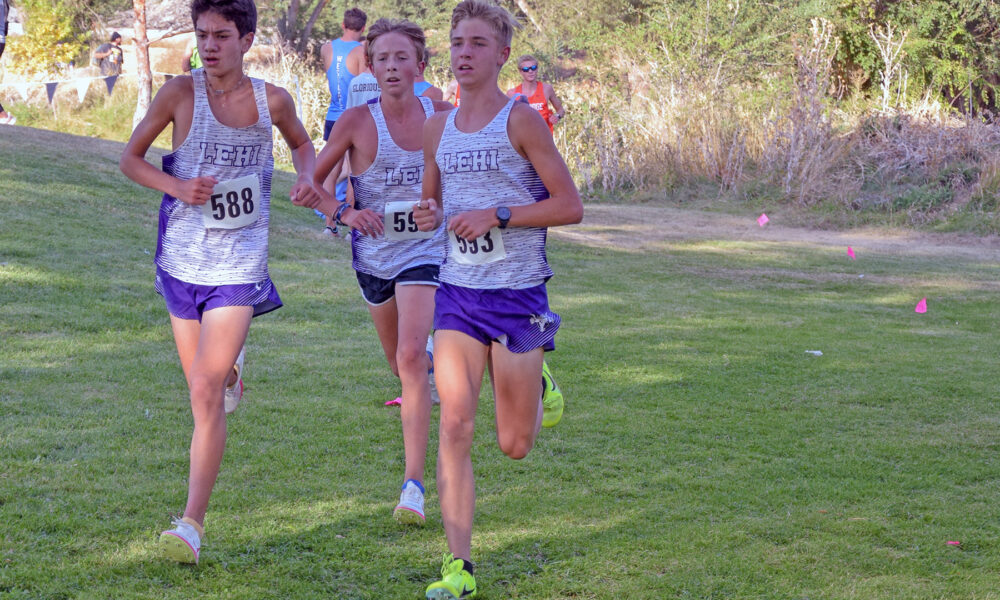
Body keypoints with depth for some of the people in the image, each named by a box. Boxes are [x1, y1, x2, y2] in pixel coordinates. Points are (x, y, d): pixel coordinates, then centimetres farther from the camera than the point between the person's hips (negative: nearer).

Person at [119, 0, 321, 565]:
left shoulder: (272, 99, -3)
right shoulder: (181, 93, -8)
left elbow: (302, 143, 19)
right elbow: (131, 159, 2)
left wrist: (308, 177, -3)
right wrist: (176, 186, -16)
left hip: (239, 263, -2)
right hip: (183, 259, 2)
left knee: (206, 393, -12)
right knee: (204, 381, 15)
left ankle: (194, 520, -8)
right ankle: (231, 366, 55)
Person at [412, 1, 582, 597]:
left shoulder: (522, 121, -7)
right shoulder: (438, 128, 9)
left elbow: (571, 206, -8)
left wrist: (497, 216, -18)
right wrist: (429, 215, -1)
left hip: (517, 293, -4)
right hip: (458, 292, 4)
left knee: (515, 445, 6)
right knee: (455, 426, -10)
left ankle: (539, 385, 41)